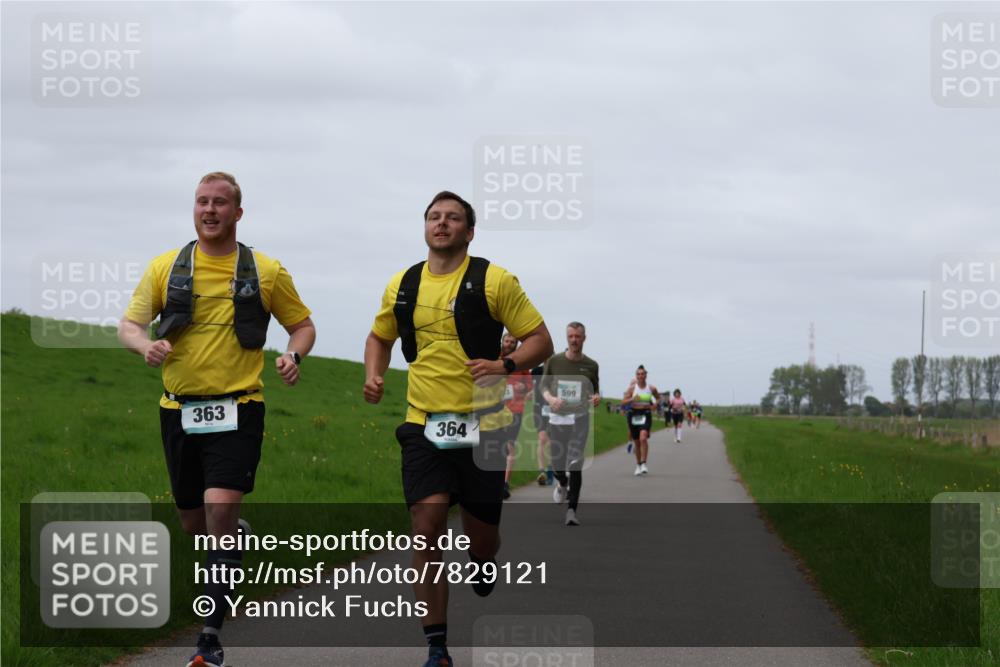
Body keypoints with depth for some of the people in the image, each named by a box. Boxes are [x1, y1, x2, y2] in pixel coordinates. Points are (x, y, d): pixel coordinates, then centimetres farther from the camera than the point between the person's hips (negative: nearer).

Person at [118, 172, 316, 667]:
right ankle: (236, 536, 51)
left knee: (220, 511, -19)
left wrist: (294, 355, -9)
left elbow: (302, 324, 13)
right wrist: (145, 345, -20)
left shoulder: (266, 272, 2)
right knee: (193, 522, 13)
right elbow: (129, 324, 4)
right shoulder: (165, 267, 5)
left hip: (237, 410, -3)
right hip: (179, 409, 3)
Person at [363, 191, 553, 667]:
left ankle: (483, 571, 46)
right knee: (426, 529, -12)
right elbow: (379, 337, 26)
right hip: (424, 425, 2)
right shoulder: (402, 286, 8)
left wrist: (506, 365, -20)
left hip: (480, 426, -2)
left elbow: (540, 340, -2)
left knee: (480, 535, 6)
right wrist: (374, 377, 7)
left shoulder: (493, 281, -4)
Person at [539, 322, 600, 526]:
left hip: (580, 418, -1)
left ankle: (572, 510, -13)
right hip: (557, 417, 1)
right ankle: (562, 484, 46)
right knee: (557, 464, 8)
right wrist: (550, 398, -13)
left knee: (575, 464, -13)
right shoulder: (554, 361, 2)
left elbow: (595, 389, 14)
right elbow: (544, 385, 8)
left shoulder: (591, 365, 3)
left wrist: (597, 397, -10)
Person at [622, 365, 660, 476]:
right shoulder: (632, 388, 1)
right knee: (637, 442, 9)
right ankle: (638, 465, 24)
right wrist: (633, 399, -22)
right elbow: (623, 401, -4)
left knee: (643, 438, -23)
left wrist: (655, 405, -1)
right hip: (634, 415, 2)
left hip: (646, 415, -2)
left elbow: (658, 398, 19)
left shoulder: (651, 388, 1)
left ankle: (644, 463, -19)